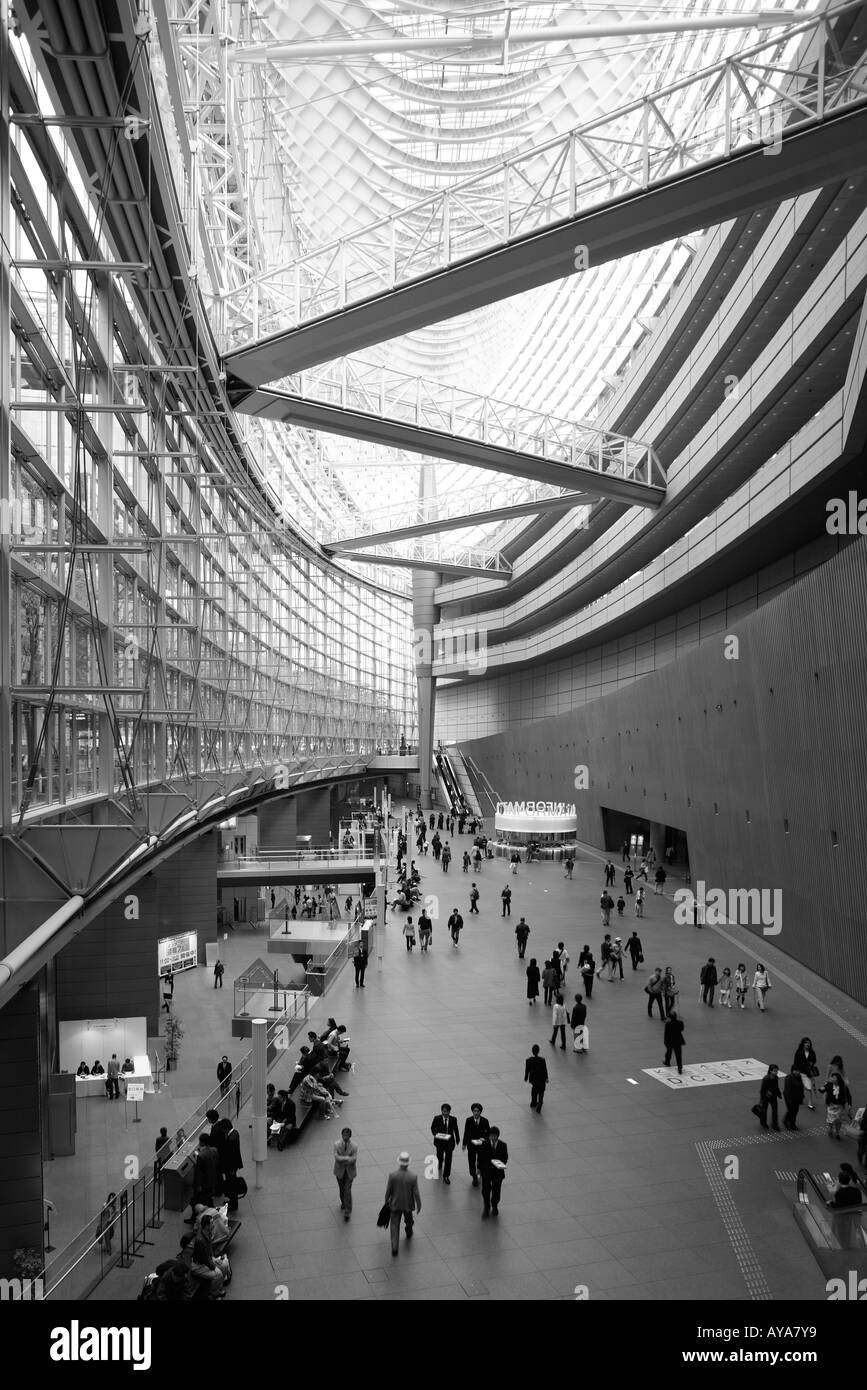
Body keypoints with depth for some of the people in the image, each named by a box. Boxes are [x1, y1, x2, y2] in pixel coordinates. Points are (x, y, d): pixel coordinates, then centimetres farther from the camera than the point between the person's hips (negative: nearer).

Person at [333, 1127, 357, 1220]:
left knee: (347, 1191, -7)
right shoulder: (337, 1145, -12)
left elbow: (354, 1159, -19)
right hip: (340, 1171, 2)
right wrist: (347, 1158, -29)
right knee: (341, 1189, 19)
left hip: (349, 1171, -2)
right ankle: (343, 1203, 47)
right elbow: (336, 1157, -19)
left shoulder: (354, 1146, -15)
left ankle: (347, 1212, 1)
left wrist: (342, 1159, -26)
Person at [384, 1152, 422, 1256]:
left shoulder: (392, 1175, -24)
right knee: (409, 1220, 29)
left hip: (395, 1204, -1)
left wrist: (386, 1201, 9)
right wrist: (419, 1206, -1)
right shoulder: (413, 1176, -25)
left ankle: (395, 1248, 7)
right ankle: (409, 1234, 56)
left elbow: (388, 1191, -11)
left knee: (394, 1225, 12)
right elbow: (416, 1193, -16)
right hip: (408, 1204, 1)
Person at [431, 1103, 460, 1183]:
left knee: (448, 1159, -2)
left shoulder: (453, 1119, -11)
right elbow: (432, 1128, -1)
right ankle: (439, 1165, 57)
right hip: (439, 1141, 1)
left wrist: (457, 1139, 15)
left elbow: (455, 1130, 3)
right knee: (440, 1156, 23)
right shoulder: (437, 1118, -14)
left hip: (449, 1141, -1)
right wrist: (435, 1134, -19)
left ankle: (446, 1176, 11)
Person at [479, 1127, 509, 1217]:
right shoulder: (484, 1144, -9)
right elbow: (480, 1157, -1)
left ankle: (495, 1206, 35)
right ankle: (486, 1206, 26)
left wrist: (501, 1164, -17)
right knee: (486, 1189, 3)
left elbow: (505, 1157, 1)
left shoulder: (503, 1145, -7)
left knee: (496, 1190, 12)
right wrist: (479, 1168, -1)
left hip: (498, 1171, 1)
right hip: (486, 1171, -1)